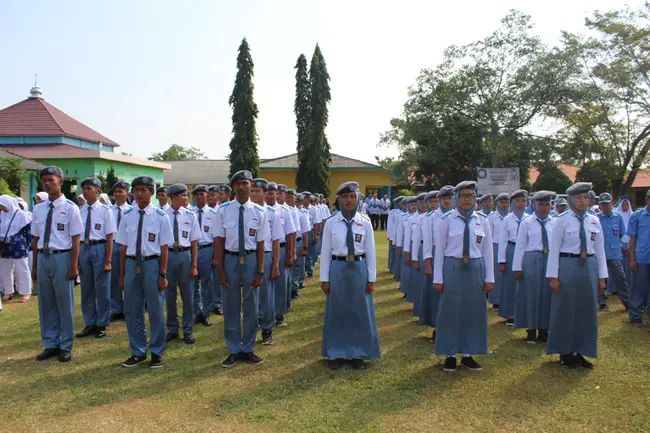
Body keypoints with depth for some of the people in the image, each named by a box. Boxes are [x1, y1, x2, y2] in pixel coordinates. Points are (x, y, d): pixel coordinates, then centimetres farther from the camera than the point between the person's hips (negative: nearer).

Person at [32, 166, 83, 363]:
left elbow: (75, 239, -9)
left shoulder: (70, 208, -8)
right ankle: (50, 344, 27)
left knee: (65, 304, 5)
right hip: (43, 258, 5)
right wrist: (34, 265, 13)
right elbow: (35, 239, 12)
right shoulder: (38, 209, 8)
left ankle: (65, 347, 18)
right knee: (46, 304, 13)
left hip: (62, 258, -5)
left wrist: (74, 265, -12)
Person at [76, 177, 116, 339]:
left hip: (99, 249, -4)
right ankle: (90, 324, 27)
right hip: (83, 249, 4)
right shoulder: (80, 211, 3)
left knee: (102, 289, 6)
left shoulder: (105, 210, -8)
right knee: (86, 289, 13)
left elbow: (110, 237, -8)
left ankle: (101, 325, 21)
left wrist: (108, 261, -11)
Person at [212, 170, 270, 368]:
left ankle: (248, 349, 27)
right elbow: (219, 241, -2)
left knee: (251, 307, 10)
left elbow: (261, 243, -3)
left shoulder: (259, 211, -4)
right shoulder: (223, 210, -5)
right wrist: (220, 270, -4)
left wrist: (260, 271, -5)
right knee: (231, 307, 9)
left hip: (251, 259, 0)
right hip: (230, 259, 0)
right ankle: (234, 351, 24)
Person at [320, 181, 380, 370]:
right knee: (336, 312, 9)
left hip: (359, 269, 1)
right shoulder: (331, 223, -3)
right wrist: (324, 278, -2)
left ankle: (358, 354, 24)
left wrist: (371, 278, 0)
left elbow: (370, 252, 1)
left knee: (360, 312, 9)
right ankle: (336, 354, 23)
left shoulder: (365, 223, -1)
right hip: (337, 269, 0)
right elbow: (326, 252, -1)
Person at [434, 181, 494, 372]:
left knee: (474, 311, 9)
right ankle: (450, 355, 19)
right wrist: (438, 278, -4)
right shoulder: (447, 219, -4)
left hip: (475, 269, 3)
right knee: (451, 311, 5)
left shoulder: (482, 220, 4)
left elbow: (487, 250, 6)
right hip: (452, 269, -3)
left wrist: (489, 277, 5)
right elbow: (439, 250, -3)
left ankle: (468, 354, 23)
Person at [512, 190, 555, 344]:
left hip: (551, 261, 3)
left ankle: (543, 330, 21)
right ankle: (531, 331, 17)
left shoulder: (554, 222, 7)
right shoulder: (527, 223, 0)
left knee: (547, 295, 8)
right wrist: (517, 268, -5)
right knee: (531, 295, 4)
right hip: (532, 261, -2)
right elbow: (520, 246, -2)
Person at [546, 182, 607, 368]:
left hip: (589, 268, 5)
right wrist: (553, 276, -10)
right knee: (565, 310, 5)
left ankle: (580, 352, 24)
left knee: (586, 310, 10)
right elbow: (554, 249, -7)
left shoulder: (594, 220, 7)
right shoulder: (562, 220, -6)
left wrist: (601, 276, 8)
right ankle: (565, 352, 20)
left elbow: (600, 249, 9)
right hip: (567, 267, -4)